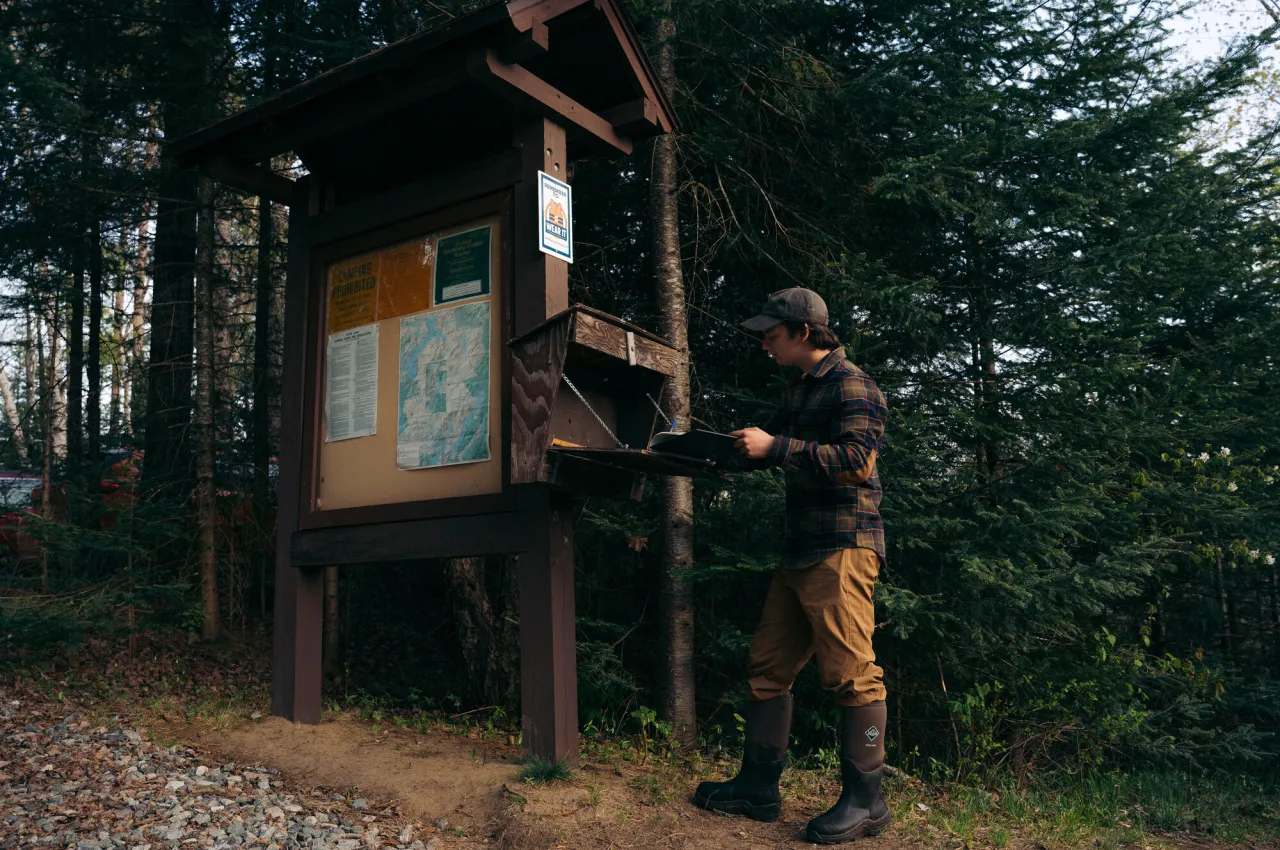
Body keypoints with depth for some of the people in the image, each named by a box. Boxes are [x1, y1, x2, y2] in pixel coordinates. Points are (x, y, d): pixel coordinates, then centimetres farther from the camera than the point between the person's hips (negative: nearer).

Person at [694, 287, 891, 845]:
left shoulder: (851, 386, -8)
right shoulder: (799, 391, 20)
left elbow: (855, 462, -19)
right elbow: (767, 449, 29)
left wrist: (775, 447, -18)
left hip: (842, 550, -10)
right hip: (800, 551, 10)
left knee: (851, 674, -5)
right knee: (768, 667, 10)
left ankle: (865, 803, 7)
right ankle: (758, 788, 20)